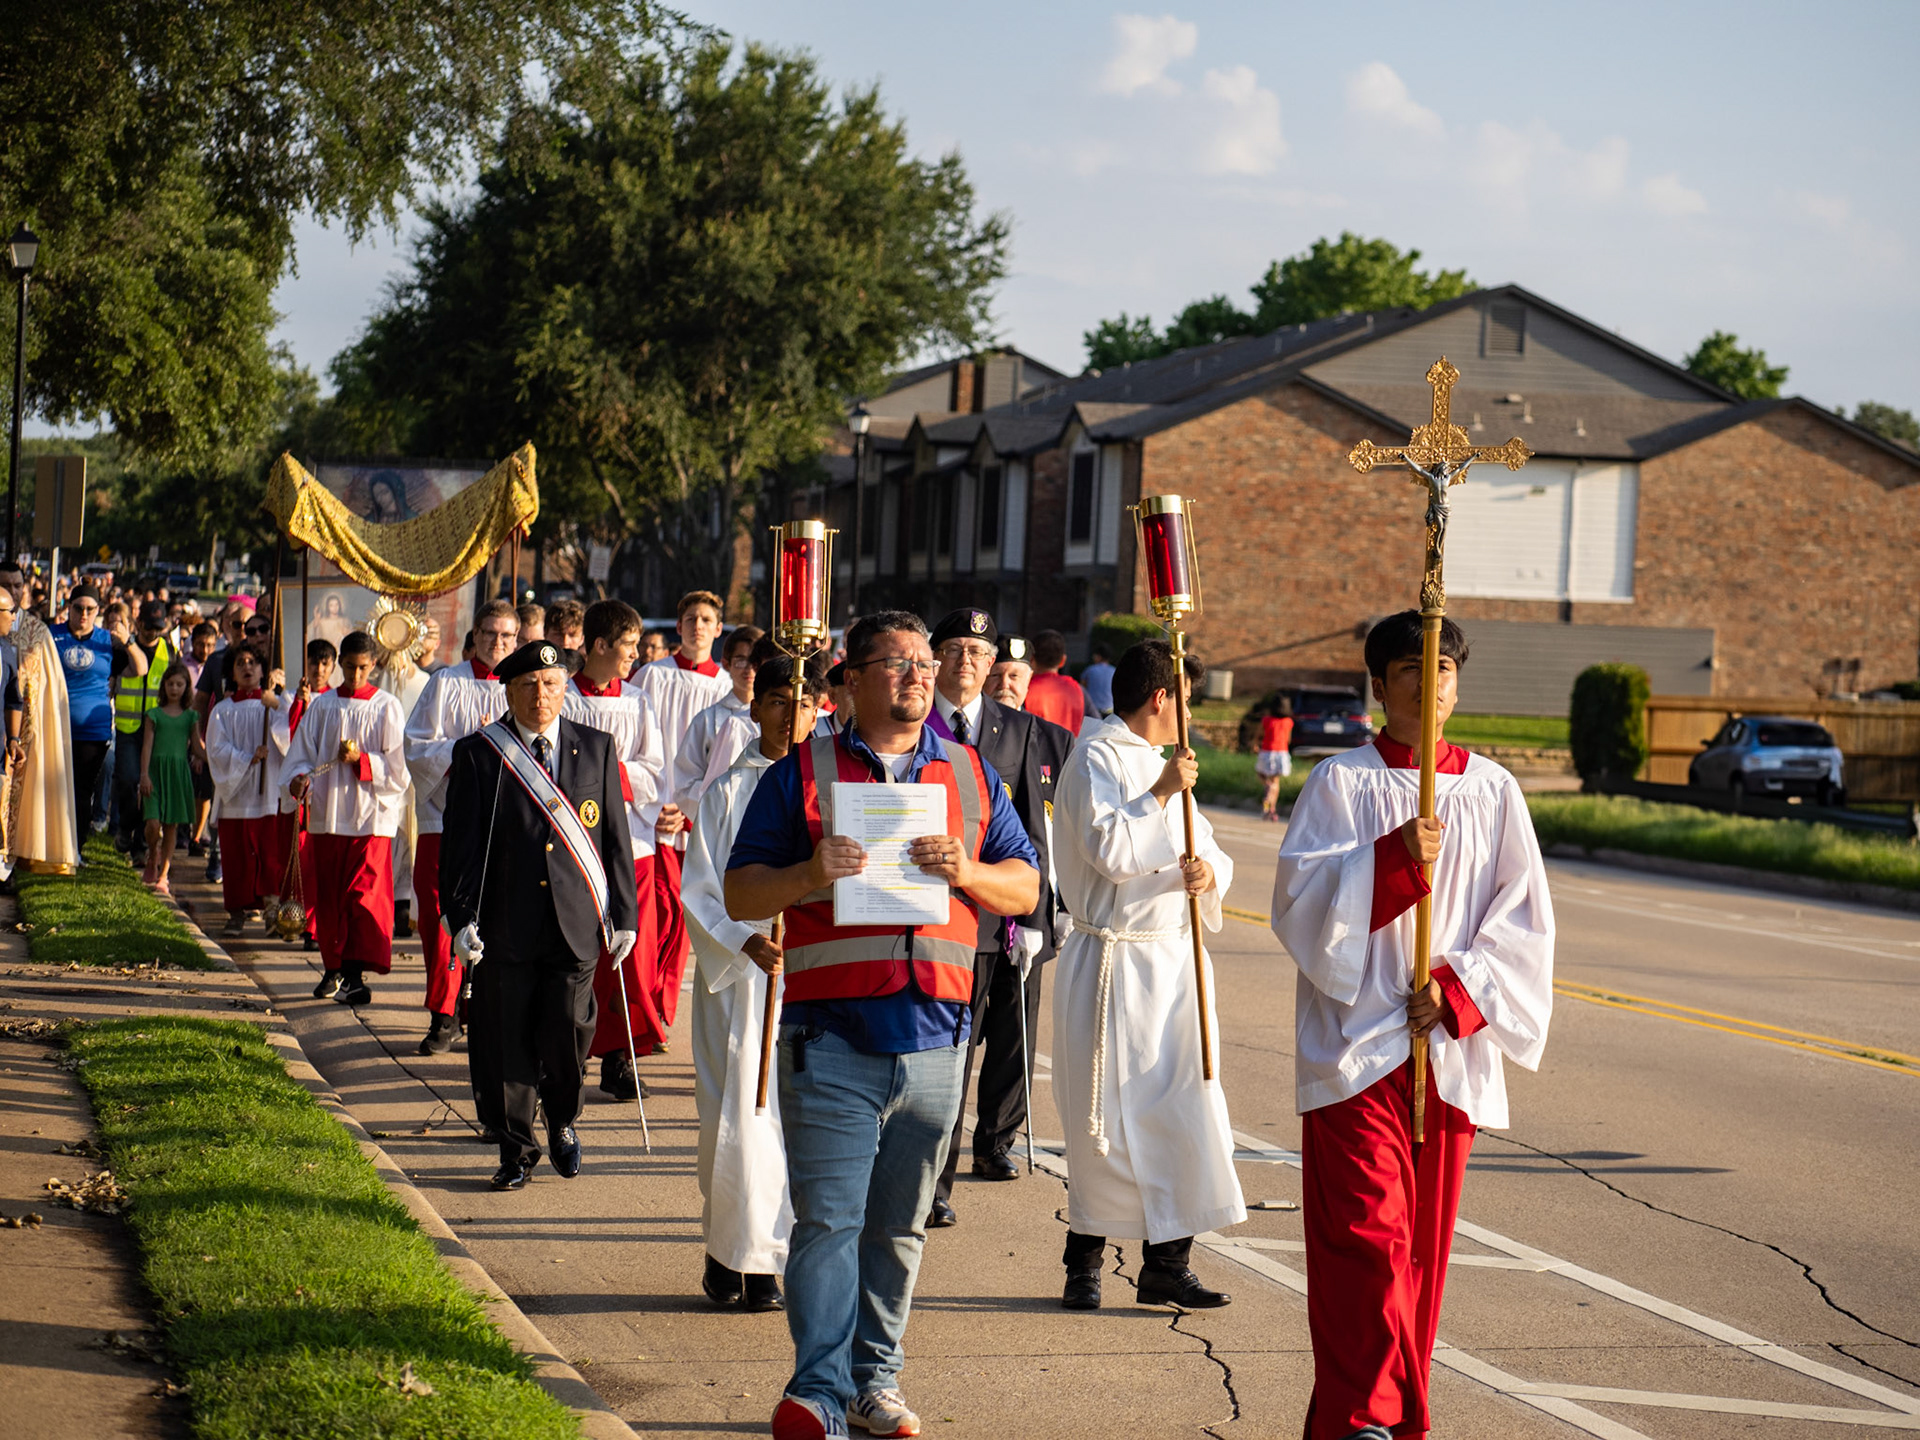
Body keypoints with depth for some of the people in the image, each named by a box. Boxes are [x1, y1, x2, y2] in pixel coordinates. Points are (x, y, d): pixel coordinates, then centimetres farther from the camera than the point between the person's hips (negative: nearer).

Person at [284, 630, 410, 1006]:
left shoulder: (387, 708, 2)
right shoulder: (322, 706, 9)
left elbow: (398, 767, -2)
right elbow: (301, 753, 8)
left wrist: (361, 760, -17)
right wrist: (300, 778, -13)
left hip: (371, 815, -3)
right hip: (327, 813, 3)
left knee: (364, 894, -11)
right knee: (329, 897, 8)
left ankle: (357, 974, -14)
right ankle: (334, 969, 20)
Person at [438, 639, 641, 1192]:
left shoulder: (596, 750, 9)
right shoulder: (477, 754, 3)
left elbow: (615, 838, 10)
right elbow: (460, 845, 2)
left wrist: (623, 915, 5)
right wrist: (462, 917, -7)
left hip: (577, 923, 1)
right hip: (505, 927, -1)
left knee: (569, 1031, -3)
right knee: (506, 1039, 3)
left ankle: (562, 1121, 25)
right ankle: (515, 1150, 18)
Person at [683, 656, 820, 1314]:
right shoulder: (727, 789, 3)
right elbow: (698, 889, 1)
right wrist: (745, 942, -15)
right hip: (737, 970, -1)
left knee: (797, 1111, -2)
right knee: (736, 1112, -3)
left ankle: (763, 1259, 6)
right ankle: (727, 1251, 11)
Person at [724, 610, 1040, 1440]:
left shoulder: (971, 776, 15)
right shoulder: (801, 773, 6)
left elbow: (1026, 889, 13)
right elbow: (739, 895, 4)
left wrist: (966, 871, -7)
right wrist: (810, 876, -15)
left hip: (934, 1032, 3)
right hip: (831, 1033, -3)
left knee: (899, 1223, 9)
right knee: (828, 1217, -8)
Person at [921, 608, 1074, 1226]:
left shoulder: (1022, 731, 8)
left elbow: (1031, 831, 6)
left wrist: (1033, 917, 1)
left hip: (1016, 918, 3)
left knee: (1015, 1044, 14)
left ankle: (994, 1143, 36)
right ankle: (934, 1181, -2)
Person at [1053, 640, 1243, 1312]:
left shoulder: (1158, 764, 18)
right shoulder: (1096, 759, -9)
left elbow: (1206, 848, 17)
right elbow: (1109, 850, -22)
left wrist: (1207, 870, -5)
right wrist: (1162, 795, -17)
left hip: (1172, 959, 8)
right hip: (1113, 962, -8)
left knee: (1185, 1112, 4)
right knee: (1107, 1119, -2)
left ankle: (1167, 1263, 11)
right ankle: (1084, 1261, 12)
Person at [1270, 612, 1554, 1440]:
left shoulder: (1492, 791, 9)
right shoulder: (1340, 782, 2)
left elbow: (1524, 916, 6)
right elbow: (1298, 897, -8)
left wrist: (1458, 988, -8)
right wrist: (1392, 860, -21)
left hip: (1449, 1046, 3)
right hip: (1354, 1039, -3)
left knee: (1424, 1240, 6)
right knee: (1366, 1232, -12)